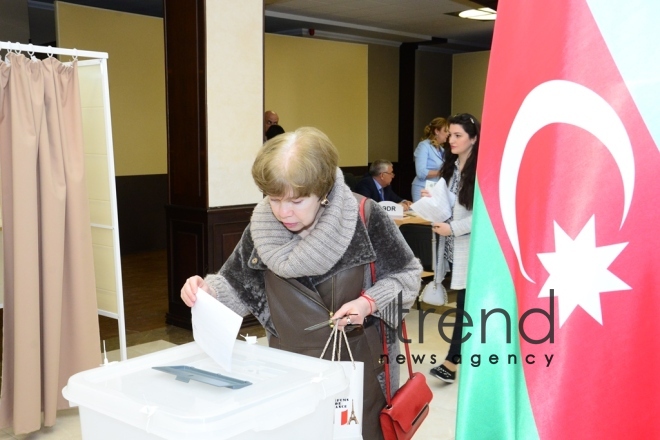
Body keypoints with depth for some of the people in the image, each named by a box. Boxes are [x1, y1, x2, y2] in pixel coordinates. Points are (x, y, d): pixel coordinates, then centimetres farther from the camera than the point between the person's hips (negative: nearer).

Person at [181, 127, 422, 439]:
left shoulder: (363, 217, -18)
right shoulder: (262, 227, -8)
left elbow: (408, 274, -6)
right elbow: (237, 286, 2)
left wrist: (370, 302, -22)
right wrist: (207, 290, -19)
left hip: (360, 367, -2)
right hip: (290, 369, 3)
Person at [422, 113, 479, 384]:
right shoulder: (451, 167, 11)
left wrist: (452, 228, -19)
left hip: (470, 249, -8)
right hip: (453, 247, 8)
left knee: (465, 305, -2)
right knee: (468, 304, 16)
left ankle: (452, 361, 2)